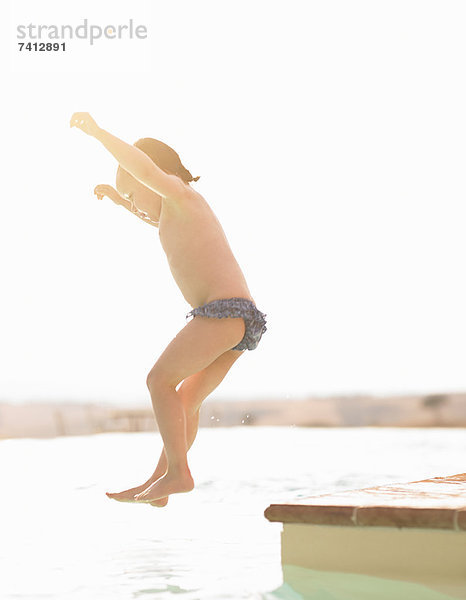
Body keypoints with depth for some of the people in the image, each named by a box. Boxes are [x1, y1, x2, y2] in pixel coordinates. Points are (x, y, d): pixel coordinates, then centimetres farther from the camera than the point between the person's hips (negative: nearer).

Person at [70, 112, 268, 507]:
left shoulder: (182, 195, -1)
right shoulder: (185, 212, 26)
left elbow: (146, 169, -22)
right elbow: (163, 225, 50)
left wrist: (98, 132, -20)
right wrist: (121, 200, 42)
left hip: (224, 309, -10)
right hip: (240, 316, 10)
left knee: (160, 380, -10)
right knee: (187, 398, 14)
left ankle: (177, 473, -10)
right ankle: (158, 483, 18)